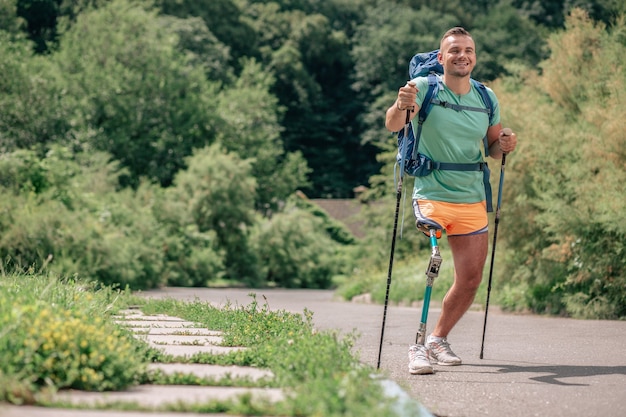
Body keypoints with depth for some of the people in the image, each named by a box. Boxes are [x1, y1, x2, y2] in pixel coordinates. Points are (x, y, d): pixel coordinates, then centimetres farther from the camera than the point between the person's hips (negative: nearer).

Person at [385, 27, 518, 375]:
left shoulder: (487, 98, 5)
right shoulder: (424, 87, -8)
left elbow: (493, 146, 17)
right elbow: (393, 125, -25)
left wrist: (504, 146, -6)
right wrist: (401, 107, -47)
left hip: (472, 200, 5)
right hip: (432, 195, -5)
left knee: (471, 280, 7)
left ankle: (439, 339, 28)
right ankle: (419, 346, -17)